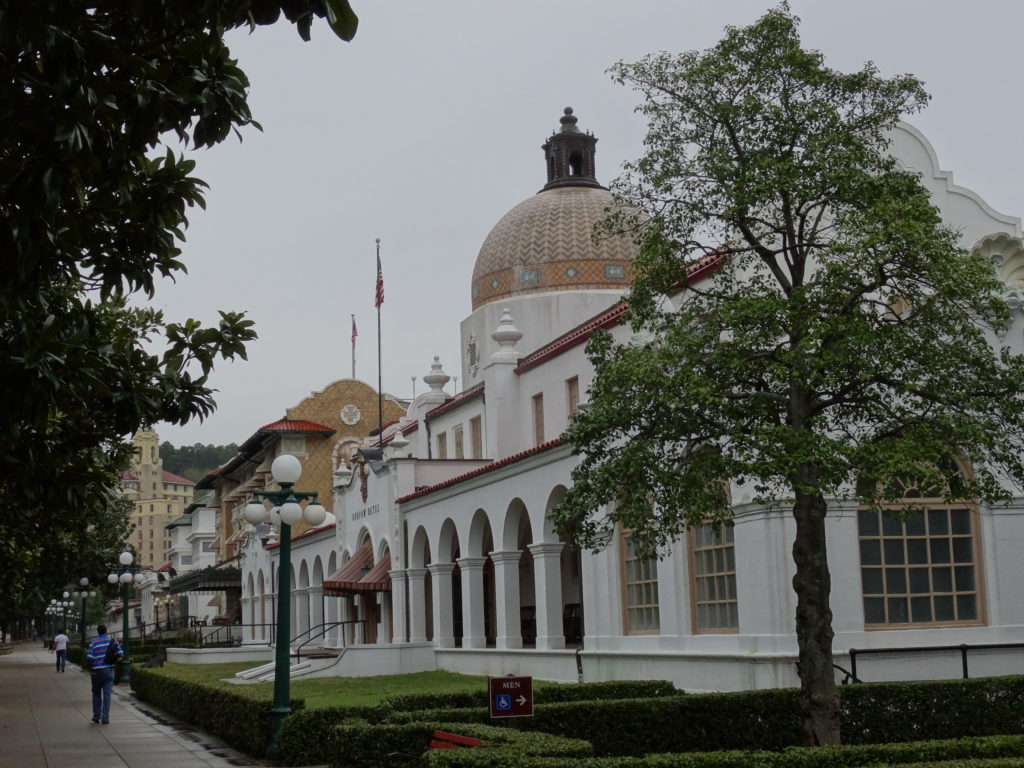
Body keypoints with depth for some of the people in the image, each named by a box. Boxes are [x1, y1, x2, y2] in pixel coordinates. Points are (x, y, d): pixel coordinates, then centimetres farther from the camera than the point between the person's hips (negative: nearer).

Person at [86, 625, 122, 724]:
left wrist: (91, 665, 9)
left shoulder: (94, 642, -7)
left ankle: (96, 715, 17)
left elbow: (90, 659, -12)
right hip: (109, 670, 1)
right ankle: (105, 718, 0)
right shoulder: (112, 640, 0)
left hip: (97, 671, -1)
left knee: (96, 693, 16)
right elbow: (120, 654, 0)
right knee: (107, 694, 3)